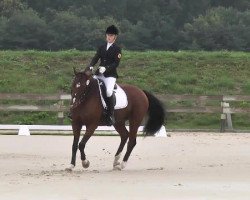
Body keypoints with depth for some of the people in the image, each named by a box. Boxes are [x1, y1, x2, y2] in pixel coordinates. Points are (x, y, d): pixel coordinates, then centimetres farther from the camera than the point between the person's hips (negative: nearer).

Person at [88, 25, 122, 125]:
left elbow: (116, 63, -10)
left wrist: (105, 68, -24)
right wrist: (90, 66, -14)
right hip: (99, 73, 6)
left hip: (110, 74, -6)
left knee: (109, 92, -30)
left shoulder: (117, 49, 0)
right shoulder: (102, 47, 15)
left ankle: (111, 115, -21)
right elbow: (96, 58, 6)